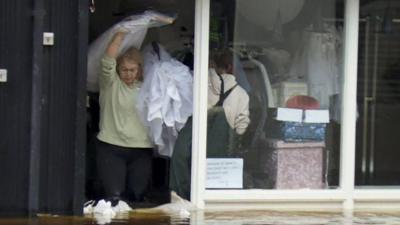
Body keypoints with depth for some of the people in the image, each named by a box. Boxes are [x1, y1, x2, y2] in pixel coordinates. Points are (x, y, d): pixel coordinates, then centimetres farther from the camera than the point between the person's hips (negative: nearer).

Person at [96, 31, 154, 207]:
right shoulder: (110, 83, 2)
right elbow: (108, 59, -13)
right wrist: (121, 34, -11)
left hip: (141, 149, 3)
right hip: (111, 148, -3)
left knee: (137, 195, -1)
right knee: (114, 195, -13)